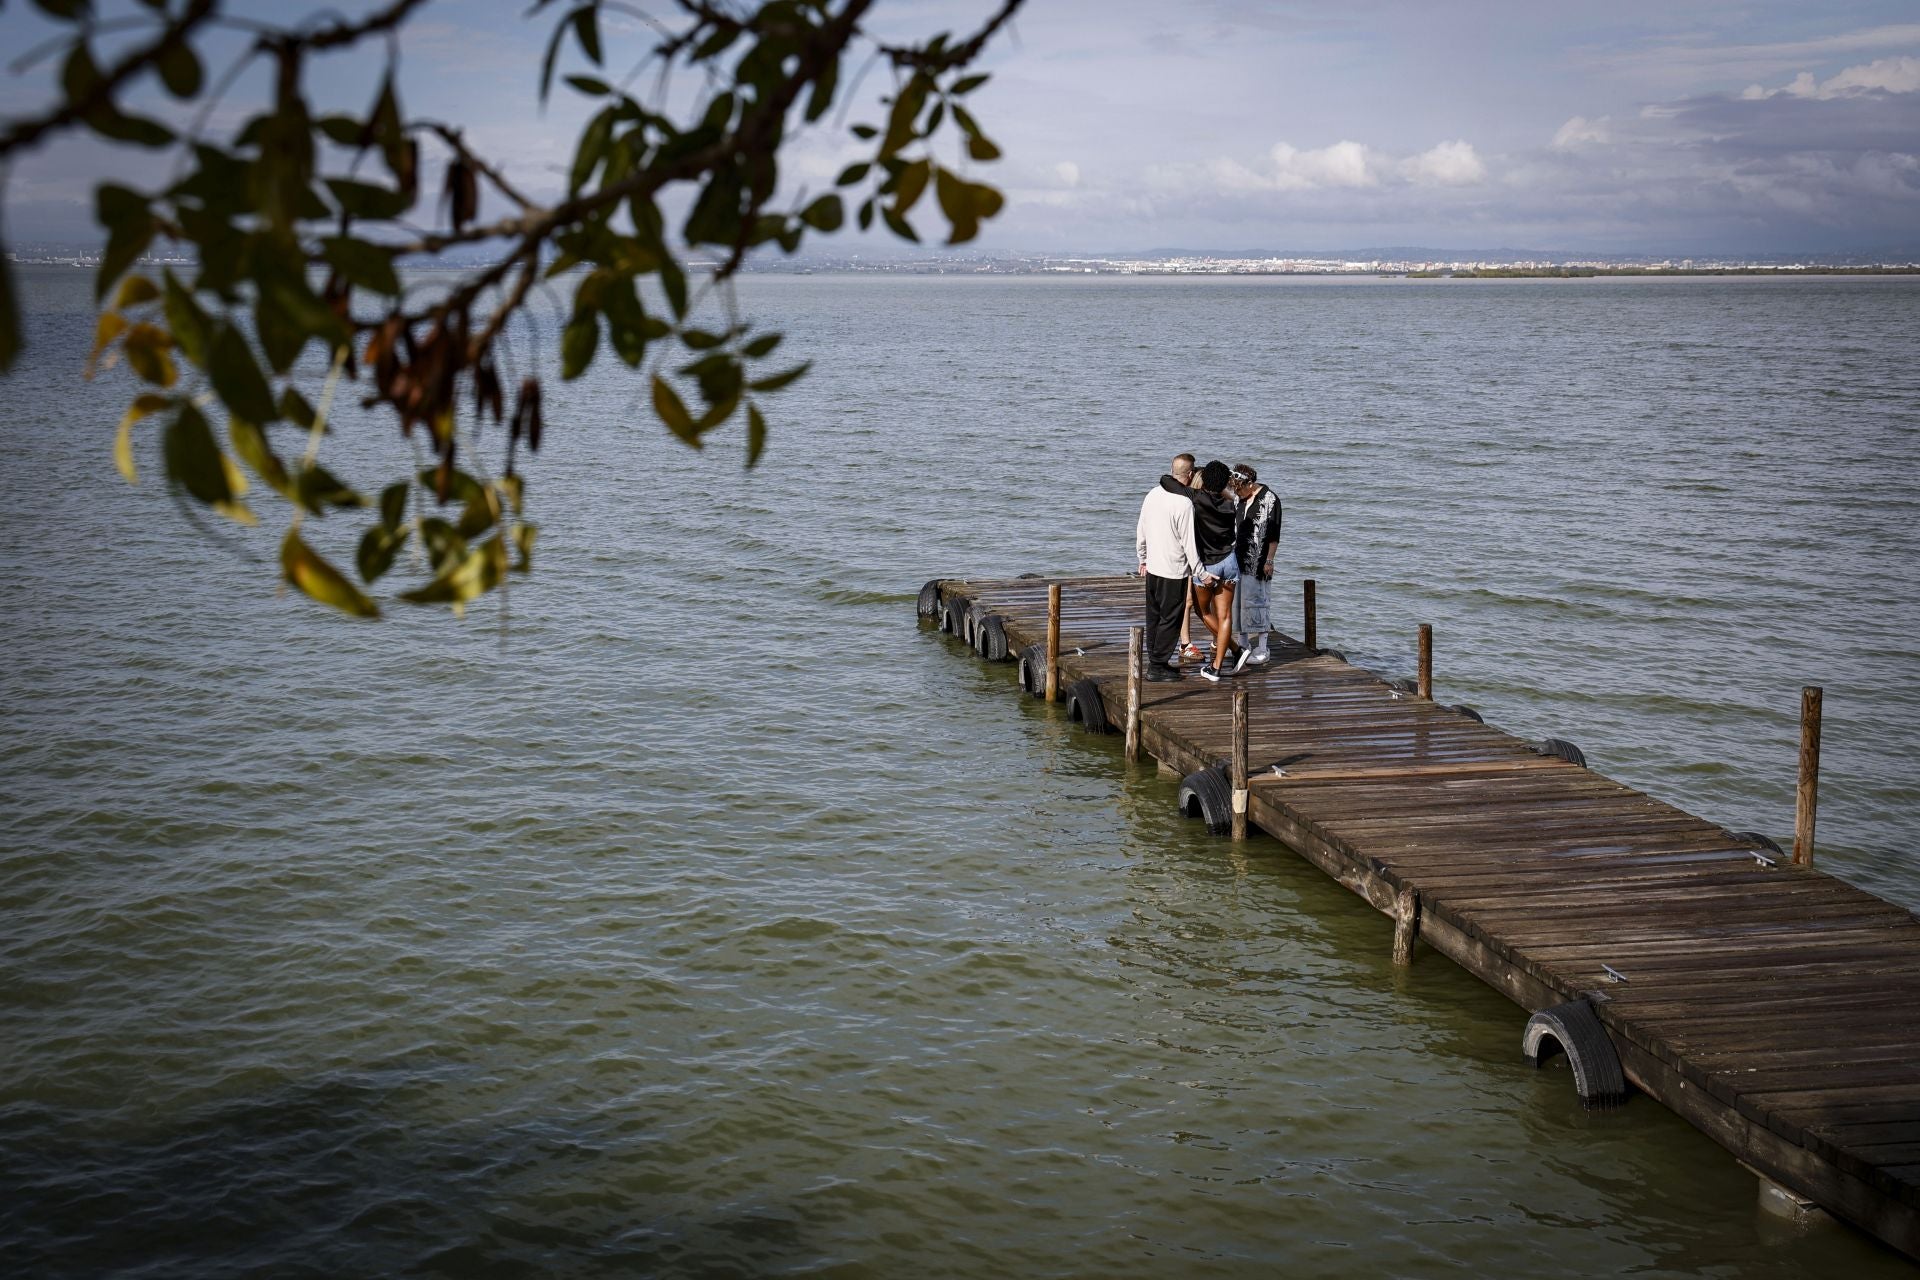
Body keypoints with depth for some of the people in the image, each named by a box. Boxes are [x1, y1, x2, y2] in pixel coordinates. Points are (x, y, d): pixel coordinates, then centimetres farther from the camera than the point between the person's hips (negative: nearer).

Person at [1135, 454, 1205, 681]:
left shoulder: (1153, 494, 3)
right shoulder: (1184, 503, -20)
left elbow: (1140, 531, 12)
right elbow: (1188, 542, -17)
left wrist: (1143, 559, 25)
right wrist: (1199, 571, -8)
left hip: (1152, 568, 8)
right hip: (1174, 571, -8)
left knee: (1154, 616, 17)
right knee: (1170, 619, 1)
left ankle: (1155, 659, 27)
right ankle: (1157, 666, 4)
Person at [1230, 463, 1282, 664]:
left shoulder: (1270, 499, -10)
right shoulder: (1241, 499, 12)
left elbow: (1273, 534, -11)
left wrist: (1269, 560, -14)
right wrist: (1231, 555, 21)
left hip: (1258, 562, -8)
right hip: (1239, 559, 8)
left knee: (1256, 601, -7)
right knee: (1238, 600, 9)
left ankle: (1262, 649, -1)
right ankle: (1243, 645, 18)